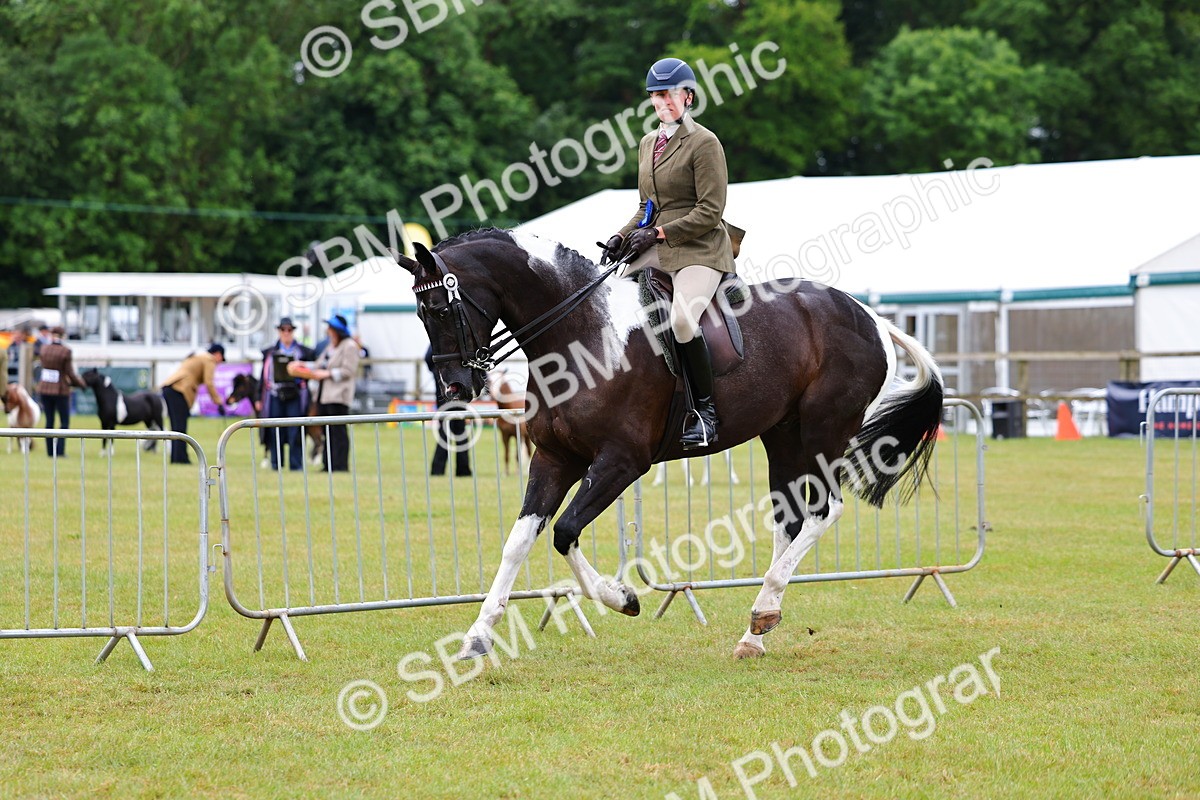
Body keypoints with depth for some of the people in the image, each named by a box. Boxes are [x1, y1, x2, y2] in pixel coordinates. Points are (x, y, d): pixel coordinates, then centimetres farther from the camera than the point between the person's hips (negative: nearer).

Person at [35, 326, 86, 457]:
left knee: (49, 420, 13)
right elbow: (70, 373, -10)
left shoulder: (44, 348, -3)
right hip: (60, 390, -4)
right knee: (65, 421, 9)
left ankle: (50, 451, 14)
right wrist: (82, 384, 4)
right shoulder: (66, 351, -15)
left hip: (44, 389, 4)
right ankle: (60, 450, 2)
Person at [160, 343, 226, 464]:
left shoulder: (196, 357, 31)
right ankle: (180, 458, -13)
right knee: (180, 427, -10)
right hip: (179, 390, -9)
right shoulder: (209, 360, 2)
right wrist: (219, 402, -6)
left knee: (176, 426, 9)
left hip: (168, 387, 9)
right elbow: (209, 383, -8)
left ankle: (175, 457, 8)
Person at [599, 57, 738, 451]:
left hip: (699, 249, -8)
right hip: (656, 249, 8)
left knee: (682, 318, -32)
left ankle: (705, 411, -18)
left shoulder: (704, 143, -7)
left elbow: (709, 212, -12)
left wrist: (658, 233, -18)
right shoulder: (648, 143, 18)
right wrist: (622, 236, 6)